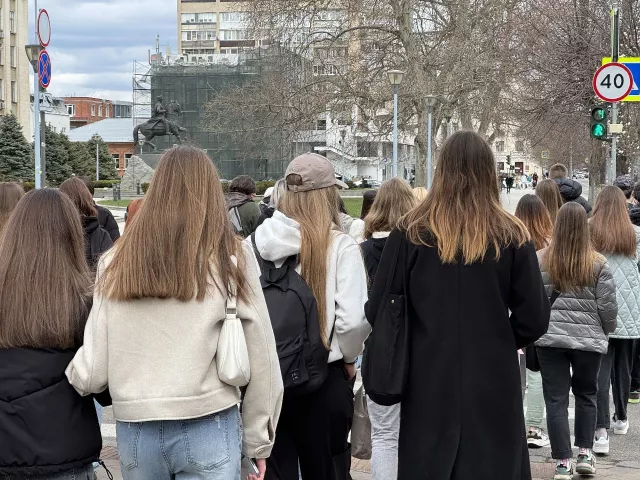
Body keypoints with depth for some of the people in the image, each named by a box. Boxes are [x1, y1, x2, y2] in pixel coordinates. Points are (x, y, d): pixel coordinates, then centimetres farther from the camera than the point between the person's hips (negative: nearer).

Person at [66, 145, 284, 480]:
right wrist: (257, 441, 8)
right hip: (207, 429, -2)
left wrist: (70, 376, 23)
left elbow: (92, 369, 0)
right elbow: (261, 361, -3)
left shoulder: (117, 263, -2)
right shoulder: (232, 258, -6)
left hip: (135, 430, 2)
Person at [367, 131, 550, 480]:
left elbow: (378, 311, -2)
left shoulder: (410, 233, -6)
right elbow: (534, 320, -3)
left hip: (428, 383, 0)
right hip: (493, 385, 0)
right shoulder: (511, 238, -5)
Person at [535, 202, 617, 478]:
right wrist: (607, 330, 17)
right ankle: (585, 453, 20)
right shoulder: (598, 264, -5)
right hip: (589, 339, 1)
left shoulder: (541, 260, -4)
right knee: (586, 395, 20)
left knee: (556, 399, 4)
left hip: (550, 338, 0)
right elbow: (607, 306, -2)